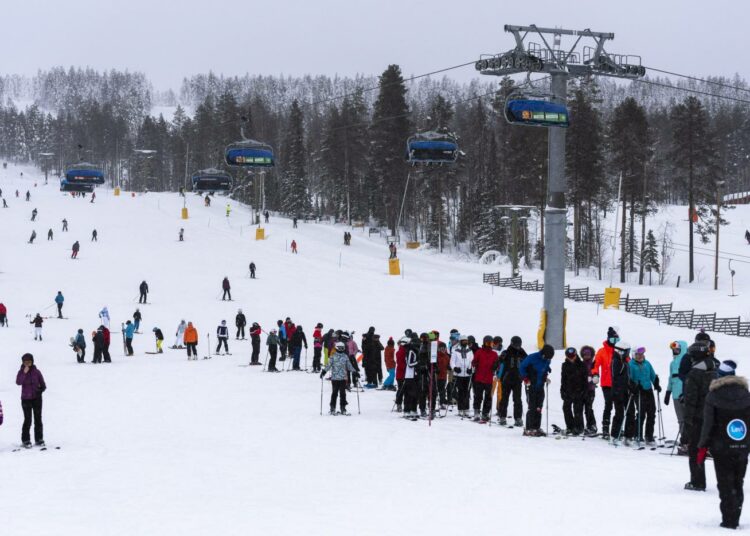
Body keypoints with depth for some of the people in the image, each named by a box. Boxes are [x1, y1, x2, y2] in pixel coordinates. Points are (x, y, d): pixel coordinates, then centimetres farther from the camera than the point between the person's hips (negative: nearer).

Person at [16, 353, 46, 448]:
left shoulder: (36, 372, 1)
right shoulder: (21, 372, -1)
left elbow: (43, 385, 6)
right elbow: (18, 382, -20)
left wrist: (40, 390, -13)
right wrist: (24, 373, -27)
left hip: (36, 398, 2)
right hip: (26, 399, -1)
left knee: (38, 419, 5)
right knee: (27, 420, -3)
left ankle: (39, 439, 14)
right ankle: (26, 440, 5)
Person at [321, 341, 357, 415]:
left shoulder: (345, 356, 10)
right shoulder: (333, 356, 0)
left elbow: (349, 366, 15)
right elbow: (329, 365, -3)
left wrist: (354, 372, 10)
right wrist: (324, 372, -14)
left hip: (343, 378, 3)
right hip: (334, 378, -3)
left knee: (343, 393, 3)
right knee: (335, 393, -1)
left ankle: (343, 408, 7)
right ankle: (332, 408, 5)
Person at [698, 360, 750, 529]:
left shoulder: (713, 396, -8)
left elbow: (708, 424, -7)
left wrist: (702, 447, 0)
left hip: (722, 447, -3)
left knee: (725, 485, 1)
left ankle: (729, 520, -3)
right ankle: (735, 519, 14)